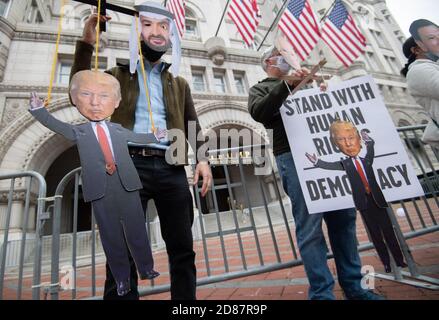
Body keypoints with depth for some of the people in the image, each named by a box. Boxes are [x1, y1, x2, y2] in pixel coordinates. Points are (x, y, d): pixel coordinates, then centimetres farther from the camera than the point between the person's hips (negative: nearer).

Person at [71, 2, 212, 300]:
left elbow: (193, 125, 14)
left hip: (172, 169, 2)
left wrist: (203, 158, -2)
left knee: (182, 250, 5)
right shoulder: (119, 75, 19)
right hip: (131, 165, -1)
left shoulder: (179, 83, 23)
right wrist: (87, 43, -1)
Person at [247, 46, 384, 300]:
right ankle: (322, 292, 4)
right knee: (310, 226, -7)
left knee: (343, 218, 6)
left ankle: (353, 285, 20)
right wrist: (287, 84, -16)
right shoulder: (261, 88, 14)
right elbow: (258, 112, -9)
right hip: (293, 157, -6)